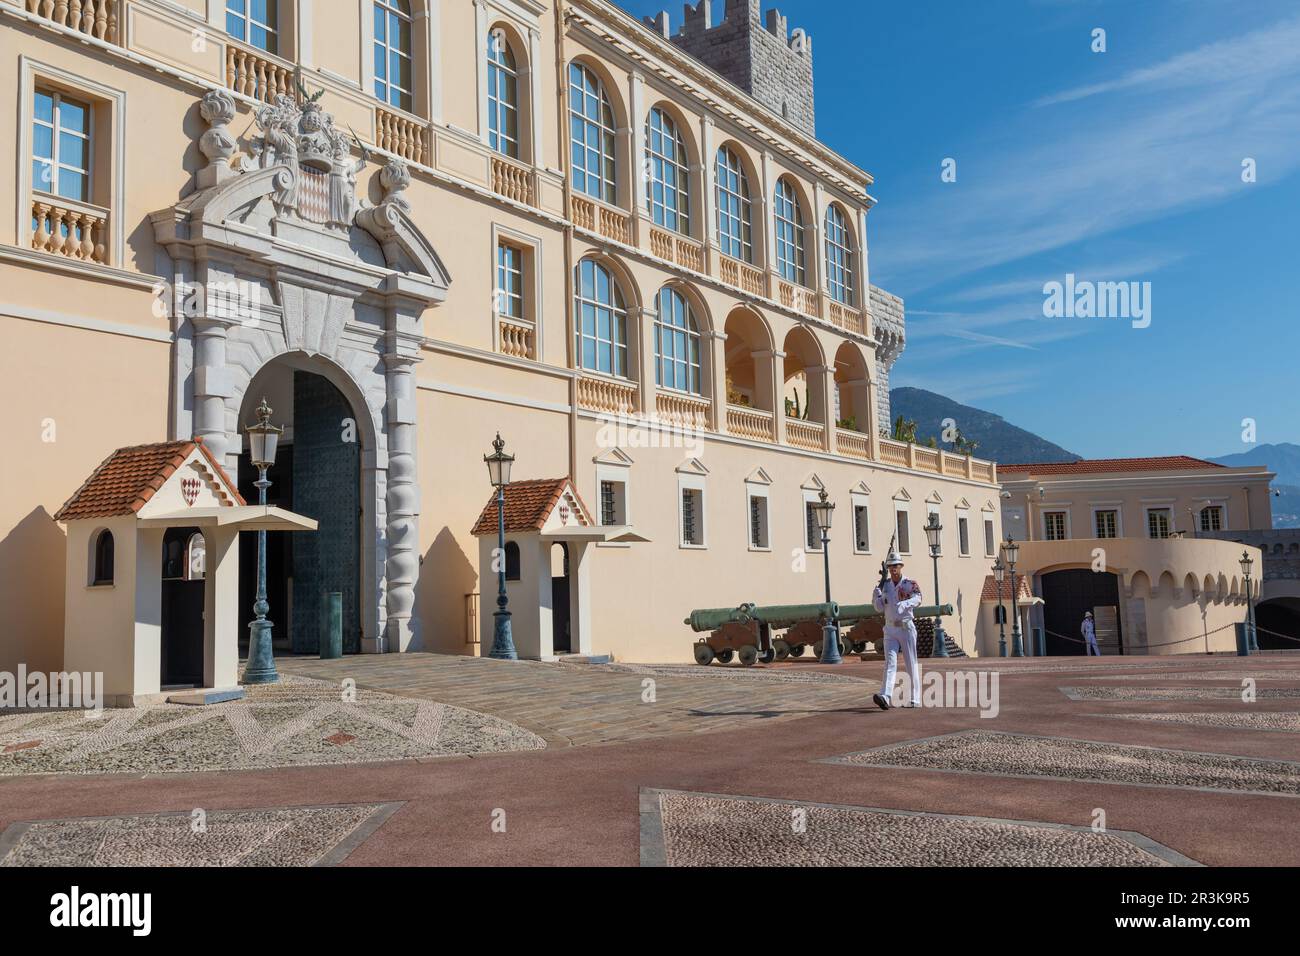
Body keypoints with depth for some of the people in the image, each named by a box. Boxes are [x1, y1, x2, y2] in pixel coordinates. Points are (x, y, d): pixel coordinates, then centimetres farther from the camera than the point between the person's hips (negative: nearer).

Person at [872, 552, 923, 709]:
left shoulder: (910, 584, -6)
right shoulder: (885, 585, 7)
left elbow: (917, 599, -25)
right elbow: (880, 608, 7)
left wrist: (904, 604, -45)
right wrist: (877, 595, -13)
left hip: (906, 628, -3)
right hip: (890, 630, 3)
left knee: (911, 665, 3)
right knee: (890, 663, -9)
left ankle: (915, 699, 12)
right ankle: (886, 697, -23)